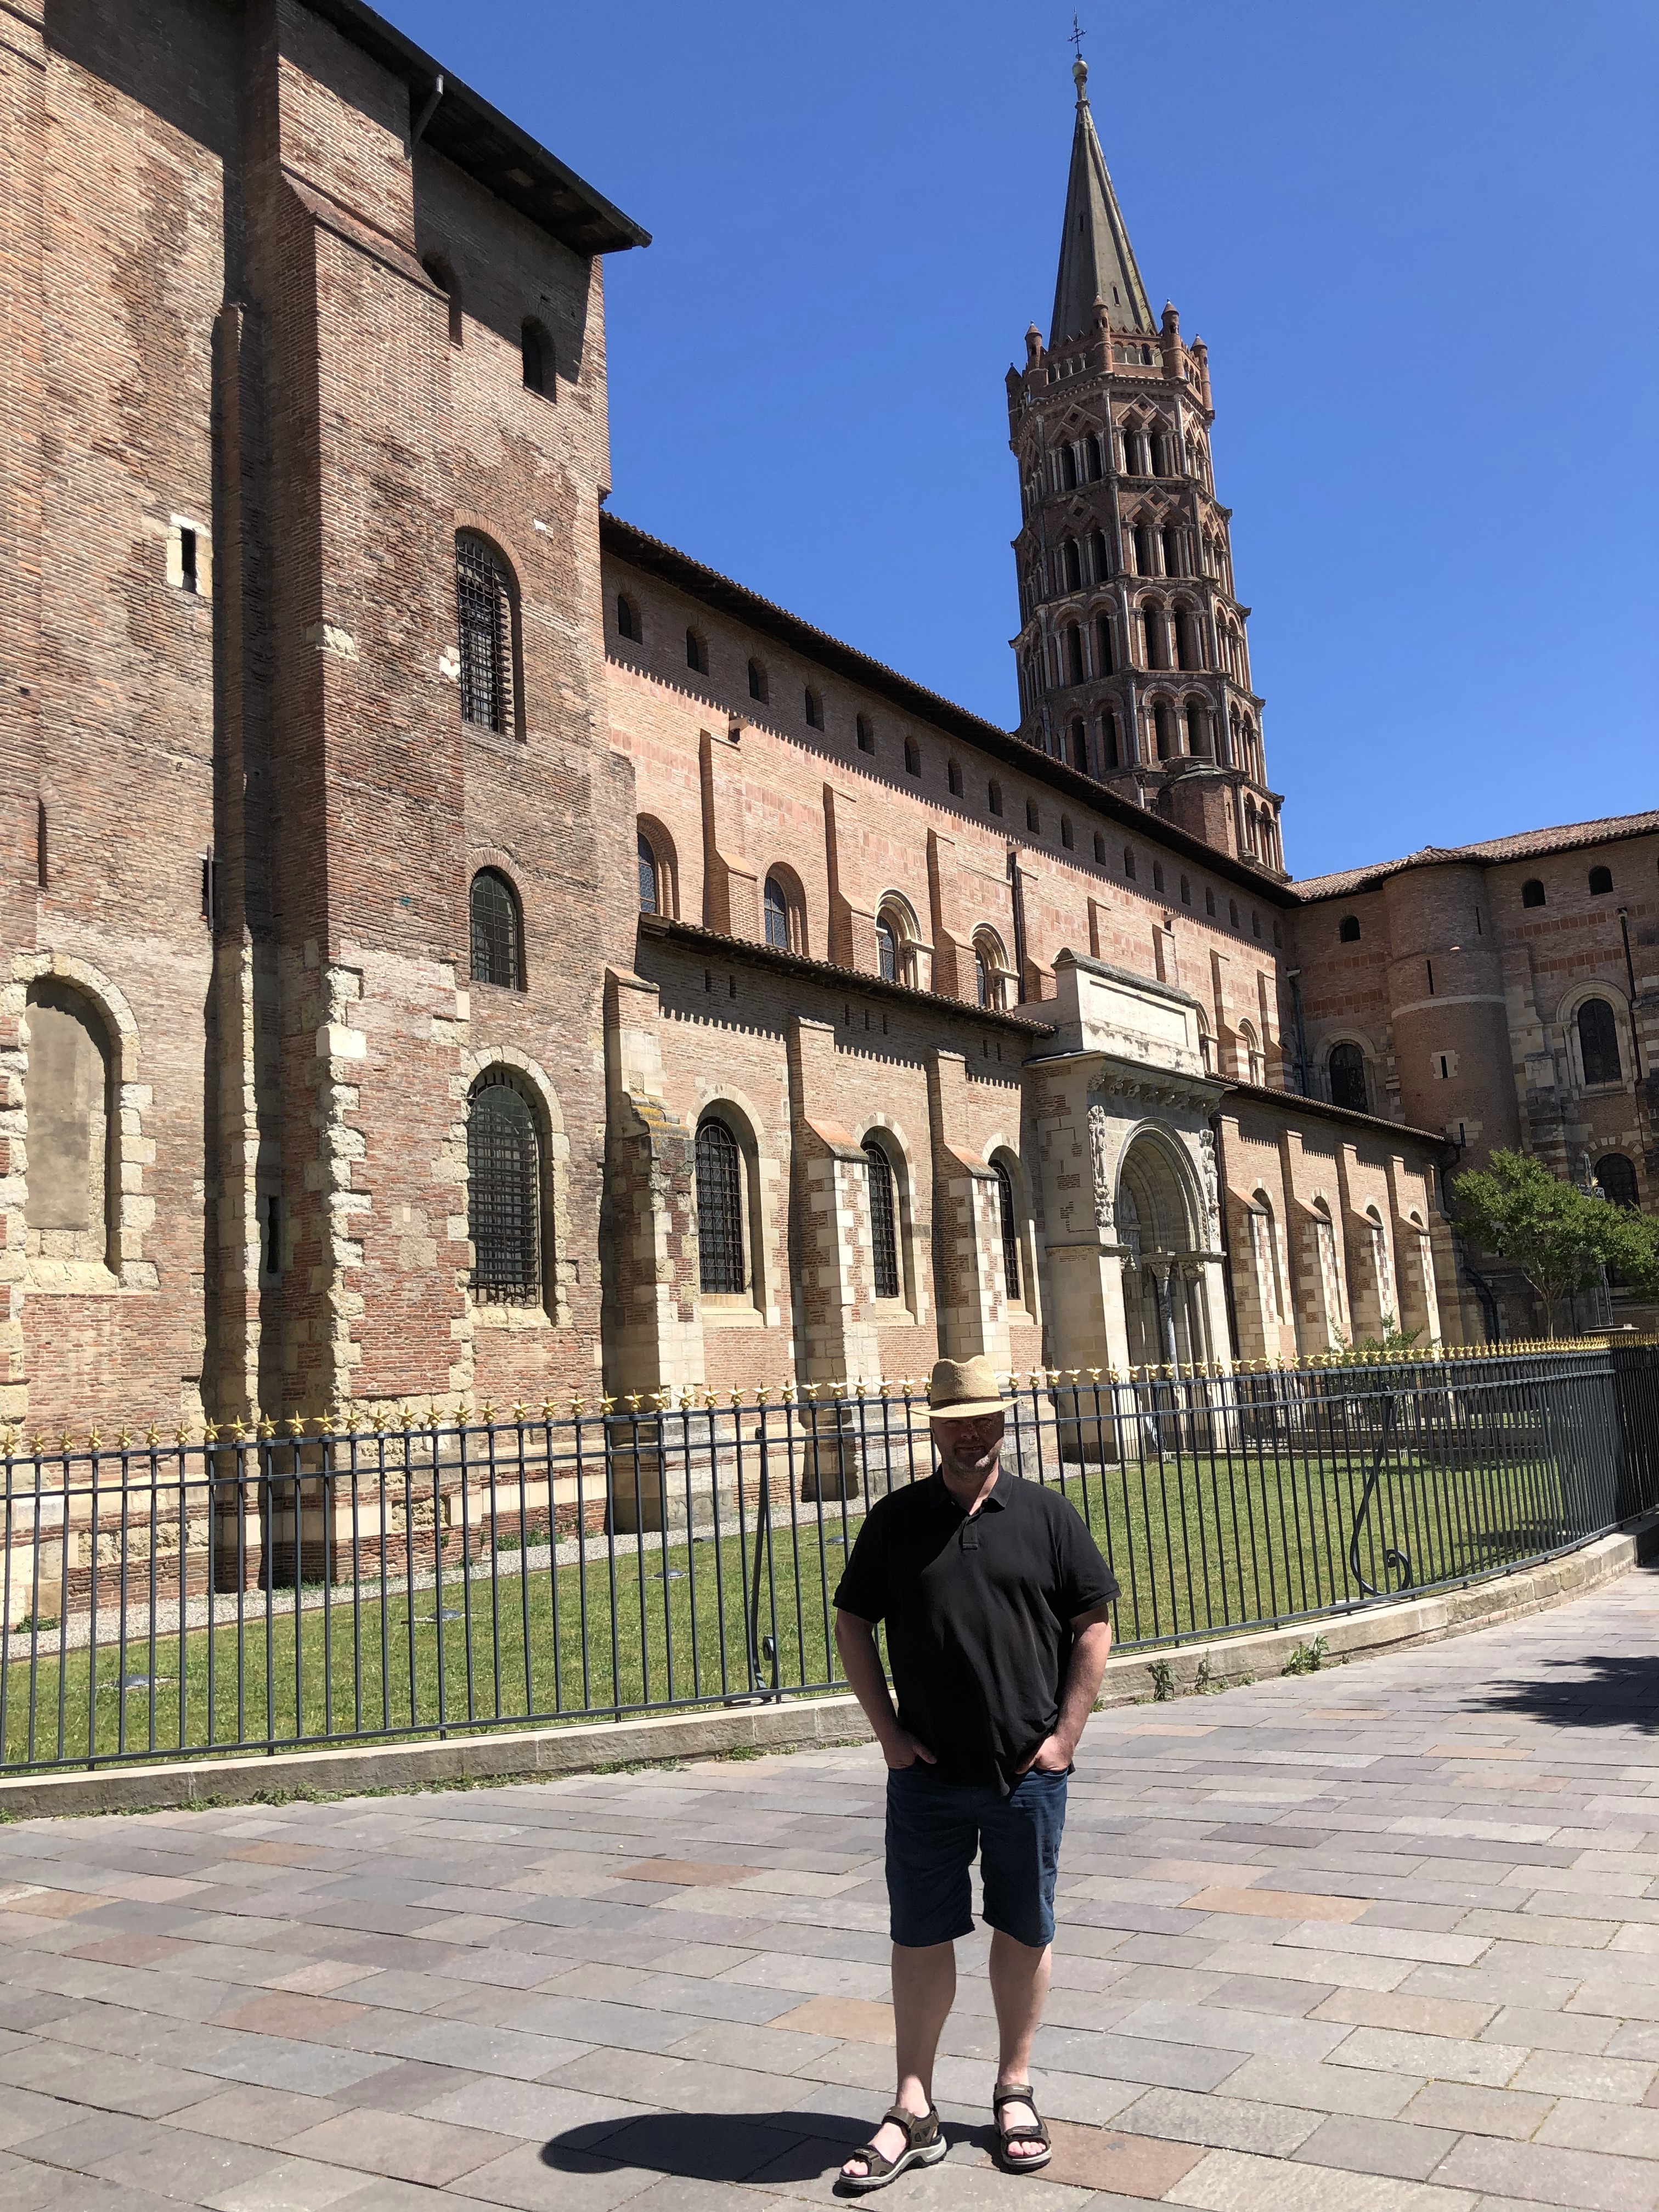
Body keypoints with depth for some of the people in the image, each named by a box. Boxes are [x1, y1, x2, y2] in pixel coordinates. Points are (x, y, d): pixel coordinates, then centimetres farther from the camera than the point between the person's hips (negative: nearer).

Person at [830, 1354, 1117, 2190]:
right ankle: (914, 2110, 20)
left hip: (1028, 1772, 0)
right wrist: (888, 1731, -1)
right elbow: (852, 1625, 6)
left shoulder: (1046, 1515, 0)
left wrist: (1066, 1732, -4)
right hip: (927, 1775, 0)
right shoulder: (895, 1519, 1)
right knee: (920, 1935, 6)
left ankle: (1014, 2090, 30)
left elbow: (1094, 1625, 3)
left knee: (1024, 1931, 11)